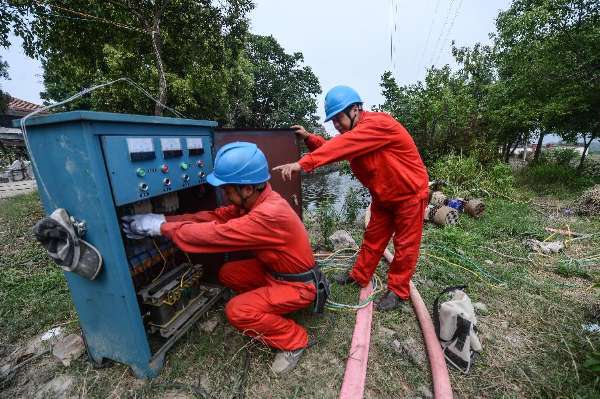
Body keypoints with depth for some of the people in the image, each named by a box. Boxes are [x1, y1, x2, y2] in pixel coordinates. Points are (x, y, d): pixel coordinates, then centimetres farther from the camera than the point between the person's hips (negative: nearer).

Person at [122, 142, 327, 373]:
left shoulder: (269, 215, -36)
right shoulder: (256, 200, -7)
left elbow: (214, 234, -32)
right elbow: (215, 217, -4)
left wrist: (159, 227, -19)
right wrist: (162, 218, -8)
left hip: (299, 284, -8)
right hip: (275, 269, 8)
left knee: (237, 312, -18)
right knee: (227, 274, 7)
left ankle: (294, 340, 3)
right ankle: (270, 305, 19)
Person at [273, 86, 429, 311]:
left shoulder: (379, 124, -28)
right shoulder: (352, 133, 1)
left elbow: (343, 146, -38)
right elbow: (335, 148, 3)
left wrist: (302, 164, -43)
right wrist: (309, 138, -14)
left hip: (410, 193, -7)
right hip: (383, 197, 8)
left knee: (405, 244, 5)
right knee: (373, 237, 14)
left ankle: (398, 291, 20)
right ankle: (359, 276, 29)